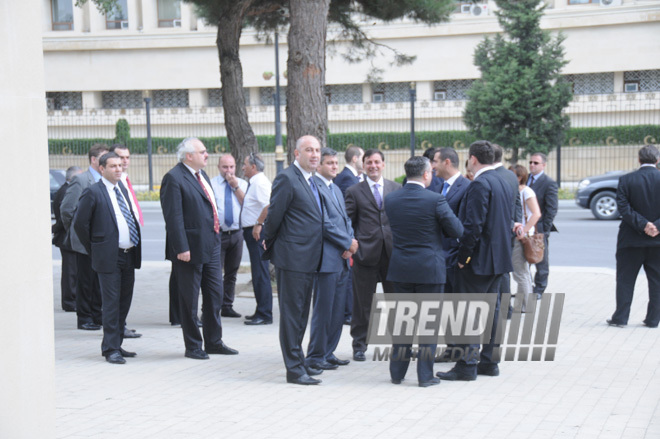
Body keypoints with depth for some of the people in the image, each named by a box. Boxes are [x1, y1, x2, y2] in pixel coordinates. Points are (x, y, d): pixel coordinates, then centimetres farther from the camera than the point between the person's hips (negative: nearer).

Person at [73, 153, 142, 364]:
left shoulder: (123, 189, 14)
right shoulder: (93, 192, -7)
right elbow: (79, 223, -7)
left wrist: (135, 247, 14)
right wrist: (93, 249, -2)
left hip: (129, 255, 7)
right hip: (109, 258, -7)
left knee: (124, 303, 11)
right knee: (112, 304, -4)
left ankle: (116, 344, 21)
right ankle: (111, 349, 2)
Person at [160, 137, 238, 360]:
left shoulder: (202, 175, 14)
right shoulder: (174, 178, -13)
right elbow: (173, 217, -18)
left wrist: (216, 238, 17)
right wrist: (181, 248, -22)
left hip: (211, 246, 9)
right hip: (191, 249, -9)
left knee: (215, 295, 13)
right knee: (189, 299, 3)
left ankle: (213, 342, 25)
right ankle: (192, 346, 13)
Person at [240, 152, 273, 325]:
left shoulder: (260, 182, -15)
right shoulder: (254, 183, 18)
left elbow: (269, 204, -29)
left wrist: (258, 224, -26)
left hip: (258, 232, -11)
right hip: (253, 231, 11)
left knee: (261, 272, -8)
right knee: (257, 272, 16)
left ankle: (264, 314, -5)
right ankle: (261, 311, 24)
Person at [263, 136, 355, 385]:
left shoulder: (311, 182, 15)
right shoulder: (287, 179, -13)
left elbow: (322, 223, 11)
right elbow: (274, 215, -12)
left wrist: (347, 242, 4)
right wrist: (269, 242, 2)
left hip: (309, 260, 9)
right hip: (293, 259, -9)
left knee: (301, 314, 16)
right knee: (291, 314, -3)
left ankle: (298, 362, 27)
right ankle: (294, 369, 2)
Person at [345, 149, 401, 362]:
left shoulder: (396, 188, 10)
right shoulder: (354, 192, 4)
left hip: (393, 253, 2)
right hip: (366, 254, -2)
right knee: (362, 302, 4)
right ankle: (359, 345, 15)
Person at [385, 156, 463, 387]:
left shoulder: (390, 199, -1)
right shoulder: (434, 199, -14)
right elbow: (457, 231, -8)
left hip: (400, 268, 4)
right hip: (430, 269, -4)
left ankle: (397, 373, 19)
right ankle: (425, 375, 7)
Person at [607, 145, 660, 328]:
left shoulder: (626, 180, -5)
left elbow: (623, 207, -13)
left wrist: (642, 224, -14)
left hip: (631, 238, -1)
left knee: (625, 279, 7)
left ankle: (620, 318, 8)